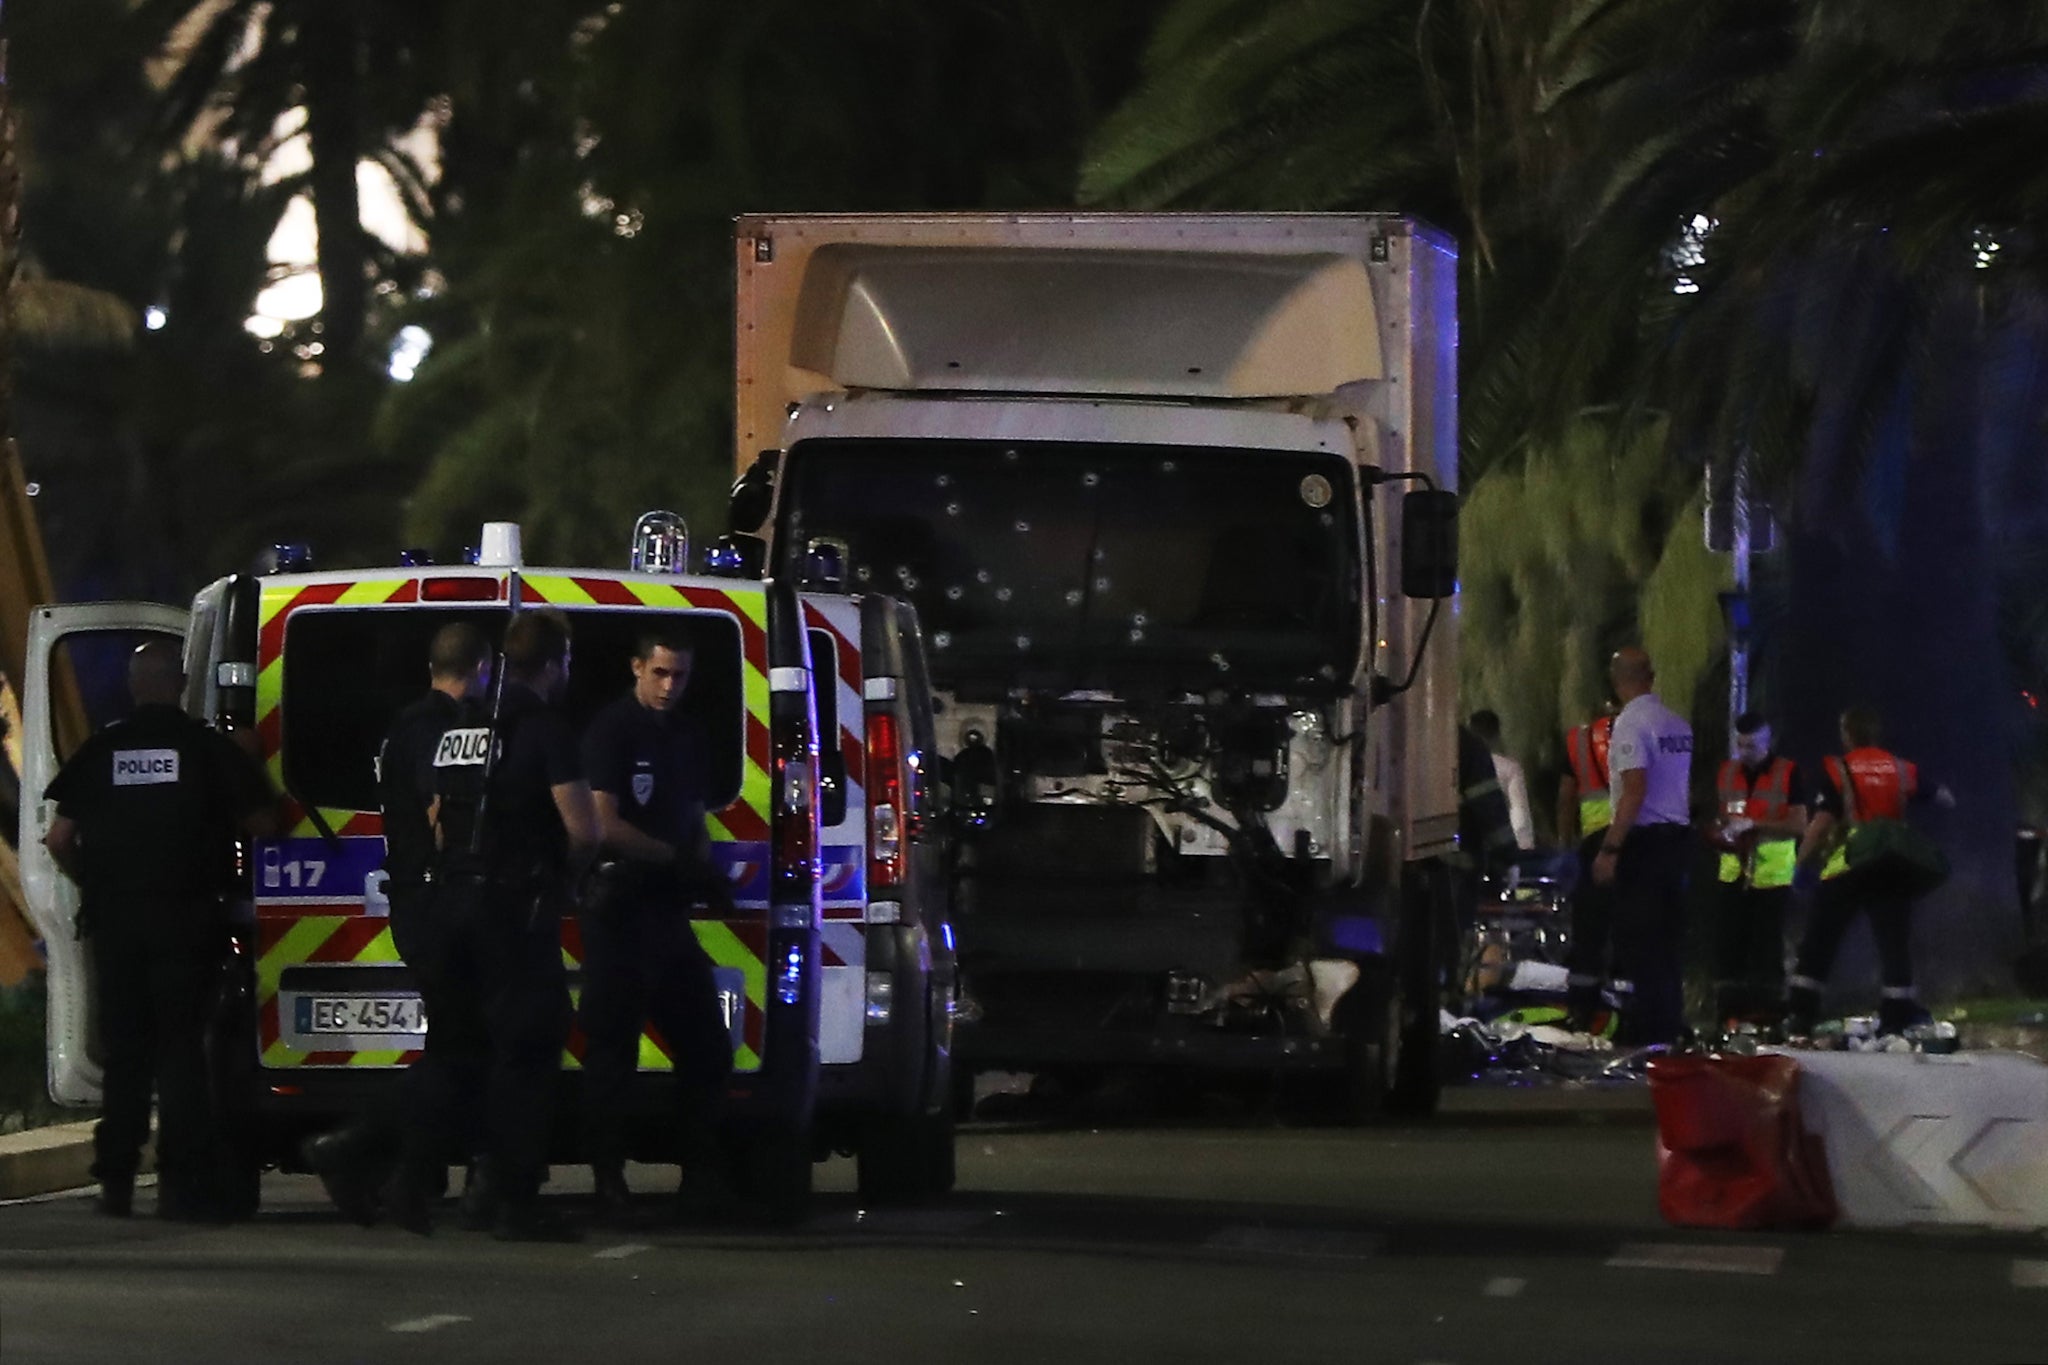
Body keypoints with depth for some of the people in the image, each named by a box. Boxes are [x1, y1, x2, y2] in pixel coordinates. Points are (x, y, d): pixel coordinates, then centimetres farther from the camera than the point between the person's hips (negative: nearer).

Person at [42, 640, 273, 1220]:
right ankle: (183, 1182, -9)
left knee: (124, 1047, 12)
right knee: (180, 1046, -2)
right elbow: (259, 822, -1)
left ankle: (116, 1181, 14)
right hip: (185, 916, -3)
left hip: (113, 916, 3)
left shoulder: (101, 749, 5)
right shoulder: (205, 747, -3)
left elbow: (60, 838, 5)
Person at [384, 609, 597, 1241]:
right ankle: (518, 1204, -3)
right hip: (517, 906, -7)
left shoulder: (458, 727, 13)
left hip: (452, 899, 7)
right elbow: (583, 831, -15)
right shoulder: (545, 728, -10)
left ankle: (412, 1184, 10)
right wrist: (561, 869, 4)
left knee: (450, 1046, 15)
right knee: (525, 1052, -2)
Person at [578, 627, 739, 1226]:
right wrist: (678, 860, -16)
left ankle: (701, 1177, 17)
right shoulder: (611, 731, -7)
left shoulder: (687, 734, 16)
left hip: (668, 909, 8)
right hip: (618, 911, -8)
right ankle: (609, 1185, -3)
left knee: (707, 1049, 9)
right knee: (612, 1049, -5)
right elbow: (605, 825, -15)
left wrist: (706, 875, 5)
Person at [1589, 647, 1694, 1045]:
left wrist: (1610, 849, -19)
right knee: (1668, 937, 13)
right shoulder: (1678, 725, 9)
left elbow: (1635, 791, -21)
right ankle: (1670, 1022, 17)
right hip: (1677, 835, 8)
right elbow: (1688, 788, 13)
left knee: (1637, 939, -4)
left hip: (1643, 839, -8)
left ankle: (1650, 1024, -7)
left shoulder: (1630, 724, -14)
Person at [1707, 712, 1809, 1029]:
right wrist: (1721, 834, -2)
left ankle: (1768, 1015, 1)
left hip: (1771, 876, -4)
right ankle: (1727, 1015, 5)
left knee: (1767, 950, -3)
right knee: (1728, 947, 1)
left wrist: (1753, 824, -17)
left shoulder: (1787, 773, -3)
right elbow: (1718, 818, 22)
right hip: (1733, 874, 4)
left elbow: (1799, 825, -9)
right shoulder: (1726, 773, 12)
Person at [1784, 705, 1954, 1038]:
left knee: (1819, 943, 3)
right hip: (1893, 869, 3)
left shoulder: (1835, 770, -4)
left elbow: (1822, 821, -13)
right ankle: (1896, 1020, 4)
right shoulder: (1902, 770, 8)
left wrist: (1801, 862, -6)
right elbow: (1943, 798, 19)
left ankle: (1799, 1020, -2)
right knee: (1895, 944, 8)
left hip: (1845, 868, -3)